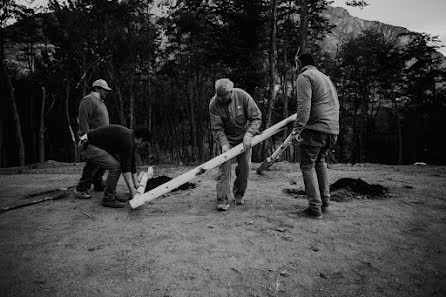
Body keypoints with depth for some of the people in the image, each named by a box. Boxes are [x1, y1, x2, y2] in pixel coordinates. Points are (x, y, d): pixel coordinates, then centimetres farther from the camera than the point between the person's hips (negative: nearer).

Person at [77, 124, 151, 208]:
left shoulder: (130, 136, 9)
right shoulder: (127, 139, -22)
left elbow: (131, 162, 16)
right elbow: (125, 166, -22)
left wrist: (136, 183, 20)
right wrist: (132, 189, -18)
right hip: (87, 146, -11)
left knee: (118, 164, 10)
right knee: (115, 166, -18)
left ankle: (112, 194, 15)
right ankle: (108, 199, -6)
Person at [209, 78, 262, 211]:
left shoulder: (243, 96, -21)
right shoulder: (214, 104, -19)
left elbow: (256, 117, -16)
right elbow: (217, 128, -16)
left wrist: (249, 134, -28)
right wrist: (224, 143, -30)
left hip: (245, 136, 1)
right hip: (227, 138, 0)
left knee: (245, 166, 1)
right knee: (224, 166, -12)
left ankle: (239, 195, 23)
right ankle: (222, 199, -7)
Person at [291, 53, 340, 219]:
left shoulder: (304, 76, -3)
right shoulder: (326, 78, 25)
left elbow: (304, 106, -17)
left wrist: (297, 130, -21)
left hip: (315, 128, -8)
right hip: (333, 129, 9)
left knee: (308, 166, -1)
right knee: (320, 162, 21)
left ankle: (315, 208, -3)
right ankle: (325, 202, 24)